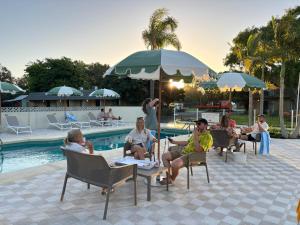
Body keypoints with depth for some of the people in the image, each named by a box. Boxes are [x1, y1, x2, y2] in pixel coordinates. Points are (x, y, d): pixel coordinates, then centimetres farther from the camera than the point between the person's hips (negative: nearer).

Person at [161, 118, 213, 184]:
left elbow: (198, 150, -24)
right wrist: (175, 142, 26)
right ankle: (169, 175, 1)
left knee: (174, 164, -33)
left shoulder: (207, 137, -11)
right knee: (164, 156, 1)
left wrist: (195, 136, -21)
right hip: (184, 151, 10)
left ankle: (172, 179, -1)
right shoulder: (197, 133, 17)